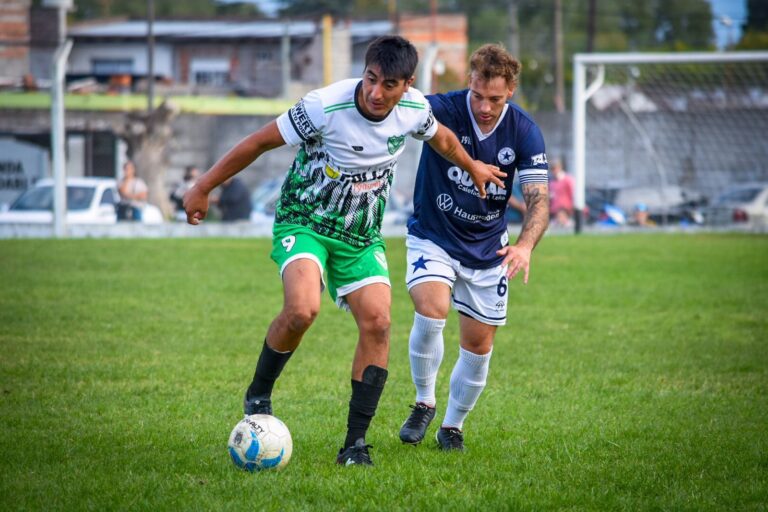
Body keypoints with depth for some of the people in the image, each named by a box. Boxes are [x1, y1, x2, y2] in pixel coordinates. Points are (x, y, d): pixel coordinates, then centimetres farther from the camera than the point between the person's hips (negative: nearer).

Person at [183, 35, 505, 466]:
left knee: (378, 322, -12)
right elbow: (258, 143, -15)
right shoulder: (325, 107, -25)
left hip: (362, 235, 5)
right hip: (304, 221, -5)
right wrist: (203, 189, -9)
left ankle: (356, 442, -3)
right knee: (302, 309, -30)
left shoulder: (414, 110, -10)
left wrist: (473, 167, 34)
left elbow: (442, 138, 16)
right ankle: (258, 395, -4)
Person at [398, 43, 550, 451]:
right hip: (433, 237, -3)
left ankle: (453, 425, 29)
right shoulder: (442, 110, -20)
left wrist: (525, 245, -35)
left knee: (479, 345, 6)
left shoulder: (525, 132, -13)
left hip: (487, 249, 3)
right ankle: (424, 402, -2)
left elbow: (538, 199, -15)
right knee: (431, 311, -26)